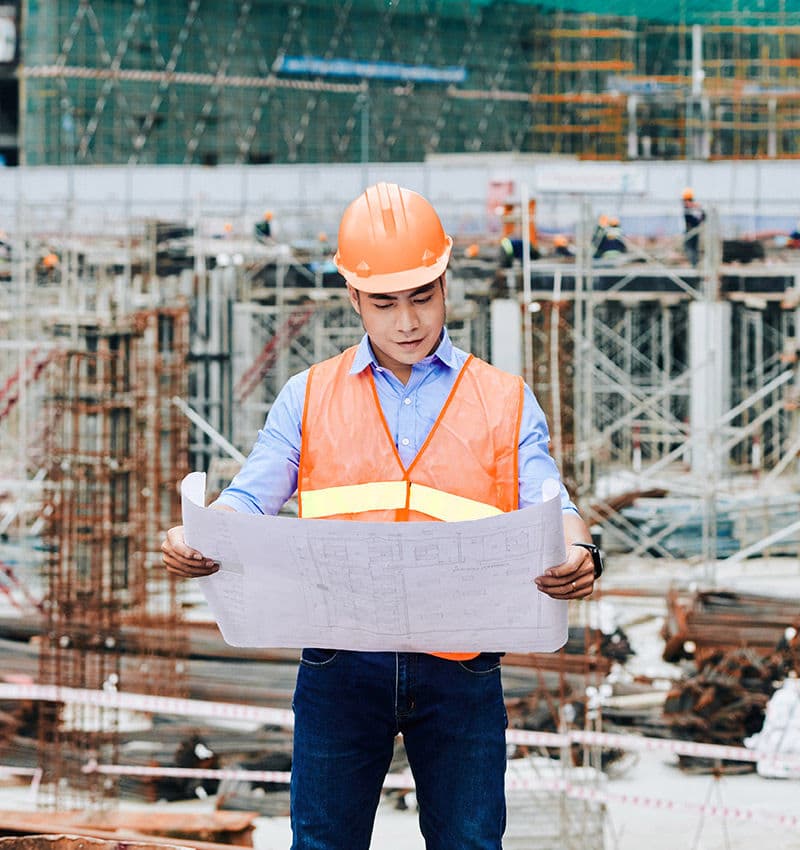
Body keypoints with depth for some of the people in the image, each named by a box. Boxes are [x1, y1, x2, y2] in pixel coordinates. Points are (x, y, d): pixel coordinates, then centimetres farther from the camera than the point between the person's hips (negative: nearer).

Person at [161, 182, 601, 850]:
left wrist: (577, 555, -23)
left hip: (460, 668, 0)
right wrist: (196, 539, -18)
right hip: (340, 663, 1)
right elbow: (249, 499, 5)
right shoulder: (309, 398, 13)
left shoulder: (505, 403, 11)